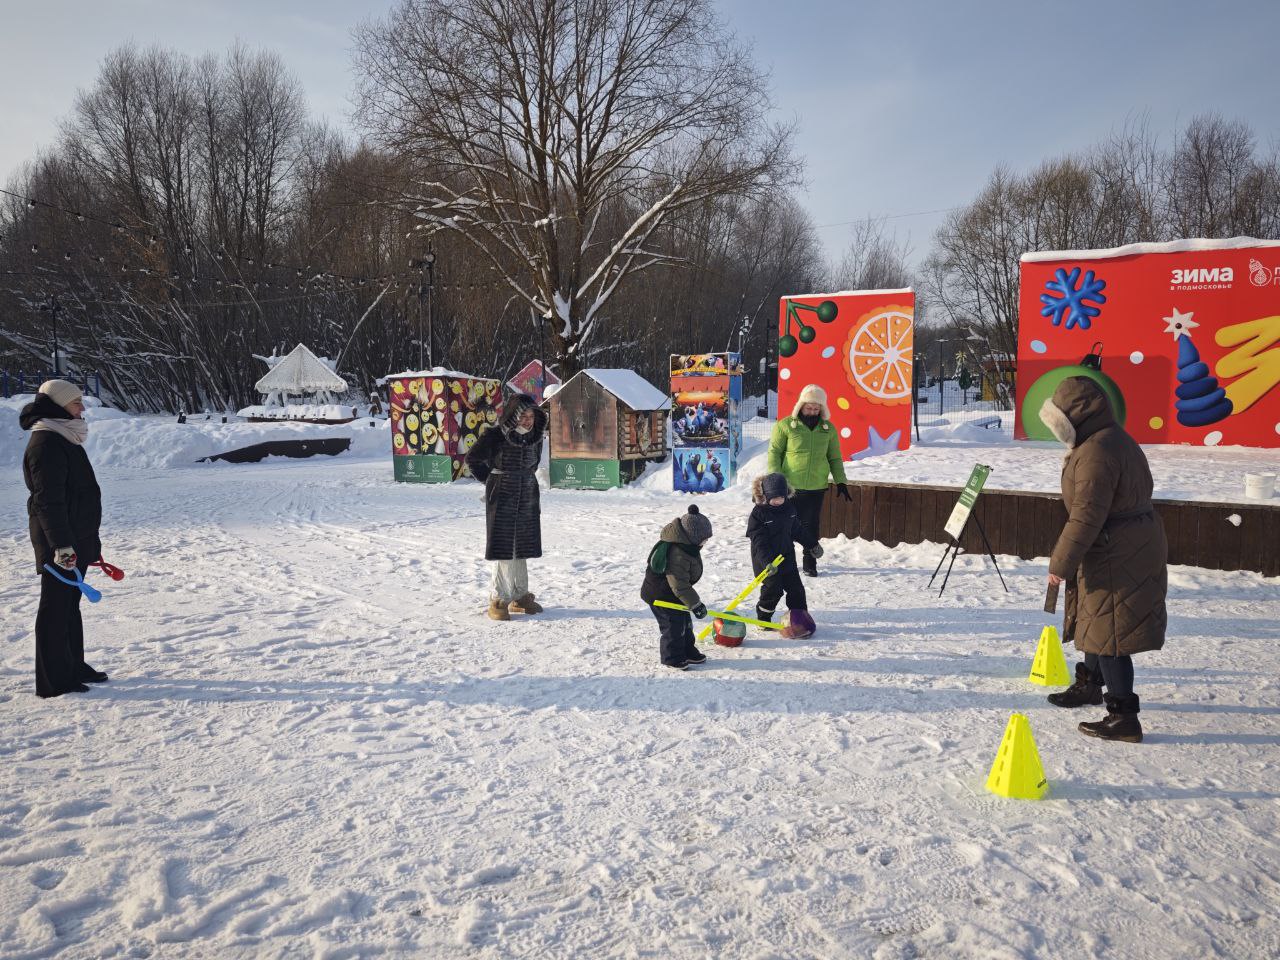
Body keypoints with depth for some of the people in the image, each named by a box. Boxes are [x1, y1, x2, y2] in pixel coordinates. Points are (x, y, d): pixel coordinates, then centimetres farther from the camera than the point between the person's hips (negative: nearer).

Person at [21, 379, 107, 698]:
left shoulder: (65, 439, 15)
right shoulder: (46, 444, -17)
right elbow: (48, 500, -22)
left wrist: (90, 541, 24)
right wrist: (62, 545, -26)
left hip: (75, 539, 10)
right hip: (57, 541, -10)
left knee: (70, 603, 17)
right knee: (56, 607, -3)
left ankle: (73, 667, 28)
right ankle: (53, 680, 5)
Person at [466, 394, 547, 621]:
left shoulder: (535, 436, 0)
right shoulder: (495, 435, -15)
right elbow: (472, 458, -2)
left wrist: (524, 481, 13)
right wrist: (491, 481, 2)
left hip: (527, 498, 5)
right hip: (502, 499, -5)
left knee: (522, 548, 12)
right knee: (503, 549, -3)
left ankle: (520, 596, 22)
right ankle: (498, 600, 5)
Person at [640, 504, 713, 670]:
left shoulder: (686, 545, -1)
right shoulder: (678, 555, -35)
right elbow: (679, 585, -33)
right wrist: (695, 604, -26)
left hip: (671, 593, 10)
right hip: (660, 596, -10)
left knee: (685, 623, 18)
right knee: (673, 626, 0)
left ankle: (688, 652, 32)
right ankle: (671, 657, 16)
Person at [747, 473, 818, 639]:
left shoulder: (789, 508, 2)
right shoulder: (758, 513, -18)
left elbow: (798, 529, 19)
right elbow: (759, 542, -23)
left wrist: (813, 544, 24)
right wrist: (767, 562, -33)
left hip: (787, 556, 6)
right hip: (766, 561, -6)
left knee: (795, 587, 6)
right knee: (773, 589, -7)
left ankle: (800, 616, 19)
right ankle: (763, 619, 12)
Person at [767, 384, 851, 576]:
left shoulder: (828, 429, 9)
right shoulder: (786, 425, -2)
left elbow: (835, 458, 16)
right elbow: (774, 452, -1)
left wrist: (840, 481, 9)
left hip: (816, 488, 3)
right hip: (789, 486, -2)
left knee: (811, 526, 7)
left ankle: (810, 563, 18)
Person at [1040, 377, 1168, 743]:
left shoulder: (1096, 452, -23)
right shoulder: (1117, 440, 12)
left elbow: (1086, 515, -27)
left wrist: (1061, 563, -21)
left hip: (1118, 557, -11)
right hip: (1133, 546, 11)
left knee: (1109, 633, -5)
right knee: (1099, 621, 25)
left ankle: (1124, 718, 0)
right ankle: (1089, 683, 44)